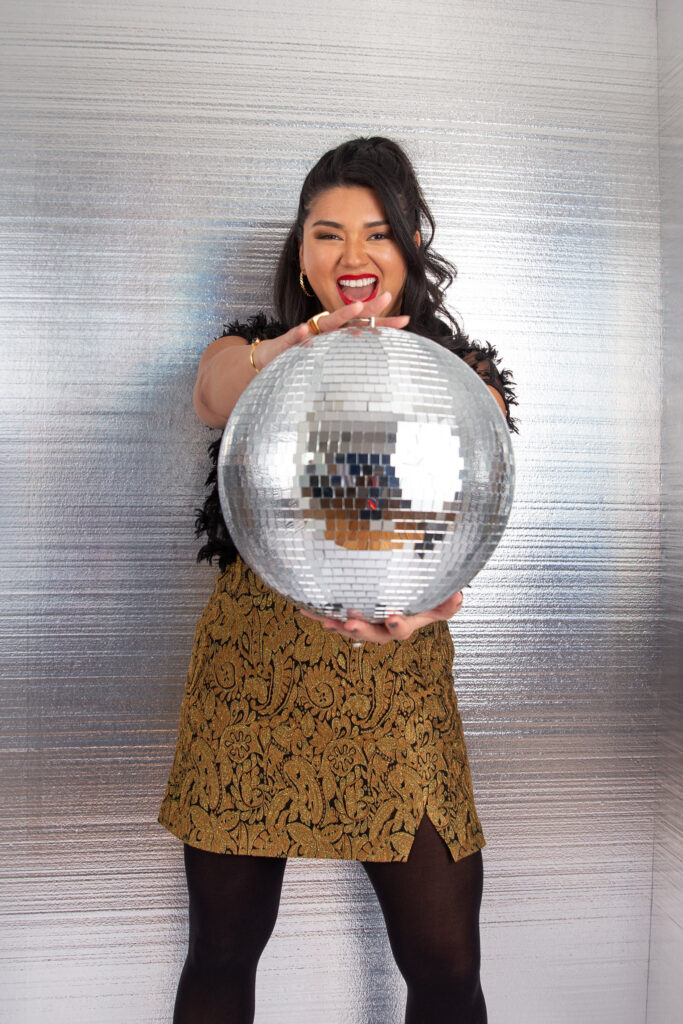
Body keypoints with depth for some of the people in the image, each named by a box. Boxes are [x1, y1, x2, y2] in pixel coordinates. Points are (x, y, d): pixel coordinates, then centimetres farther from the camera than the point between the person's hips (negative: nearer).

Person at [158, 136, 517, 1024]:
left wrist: (424, 600, -33)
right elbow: (215, 395, -21)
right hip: (249, 681, 1)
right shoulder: (251, 352, 3)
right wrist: (292, 353, -44)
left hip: (398, 695, 0)